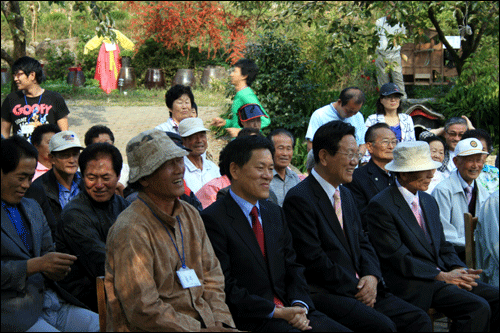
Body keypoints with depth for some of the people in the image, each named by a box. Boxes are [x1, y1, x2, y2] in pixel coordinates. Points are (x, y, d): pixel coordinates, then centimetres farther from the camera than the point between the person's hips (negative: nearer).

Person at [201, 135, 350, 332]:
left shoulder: (275, 213, 17)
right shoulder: (213, 219, -7)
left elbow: (293, 266, 15)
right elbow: (226, 288, -11)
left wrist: (299, 305, -4)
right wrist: (276, 312, -15)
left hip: (287, 309, 7)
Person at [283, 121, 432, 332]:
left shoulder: (345, 195, 19)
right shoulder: (299, 199, -11)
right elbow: (313, 259, -15)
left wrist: (371, 276, -2)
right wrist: (356, 290, -12)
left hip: (360, 288, 8)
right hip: (323, 295, -8)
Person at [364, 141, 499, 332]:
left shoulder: (429, 202, 17)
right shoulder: (380, 206, -9)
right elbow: (398, 259, -14)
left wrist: (458, 269, -3)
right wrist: (441, 275, -17)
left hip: (441, 275, 8)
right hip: (413, 284, -8)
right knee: (479, 308, -24)